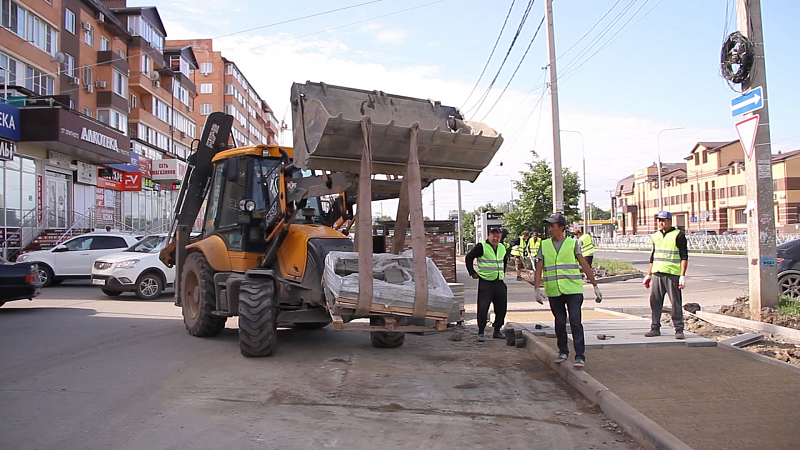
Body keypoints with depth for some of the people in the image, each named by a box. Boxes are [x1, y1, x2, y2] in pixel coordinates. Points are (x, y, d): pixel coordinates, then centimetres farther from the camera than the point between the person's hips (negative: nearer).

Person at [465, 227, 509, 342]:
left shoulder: (502, 248, 13)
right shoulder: (481, 247, -7)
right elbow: (468, 258, -3)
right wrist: (473, 273, -4)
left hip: (499, 283, 6)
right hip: (485, 282, -6)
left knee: (501, 308, 9)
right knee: (483, 308, -8)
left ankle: (497, 331, 23)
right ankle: (481, 333, 1)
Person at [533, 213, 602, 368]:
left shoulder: (572, 243, 2)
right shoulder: (544, 245, 8)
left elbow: (585, 266, 3)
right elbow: (539, 269, 5)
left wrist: (595, 286, 2)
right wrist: (537, 288, -6)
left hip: (573, 290, -3)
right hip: (554, 291, 3)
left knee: (575, 322, -7)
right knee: (560, 322, 12)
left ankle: (580, 355, -2)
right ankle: (563, 351, 28)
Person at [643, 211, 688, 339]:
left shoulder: (678, 235, -3)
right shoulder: (656, 236, 16)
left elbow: (684, 256, -6)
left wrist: (683, 276, -13)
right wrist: (648, 275, 19)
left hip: (672, 274, -6)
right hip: (657, 273, 6)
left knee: (676, 303, -1)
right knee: (655, 302, 6)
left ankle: (679, 330, 6)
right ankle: (655, 328, 13)